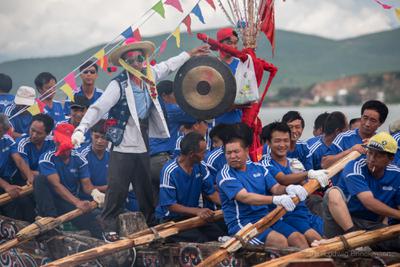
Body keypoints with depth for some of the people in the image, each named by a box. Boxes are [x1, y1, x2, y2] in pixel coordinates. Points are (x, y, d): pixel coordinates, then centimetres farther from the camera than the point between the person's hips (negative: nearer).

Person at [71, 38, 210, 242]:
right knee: (117, 189, -4)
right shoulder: (118, 85, -16)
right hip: (123, 146, -6)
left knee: (145, 188, 16)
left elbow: (167, 66, 23)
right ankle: (108, 227, 8)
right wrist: (81, 128, -36)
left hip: (142, 146, 6)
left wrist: (189, 55, 31)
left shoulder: (148, 76, 3)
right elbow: (98, 108, -24)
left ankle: (150, 224, 29)